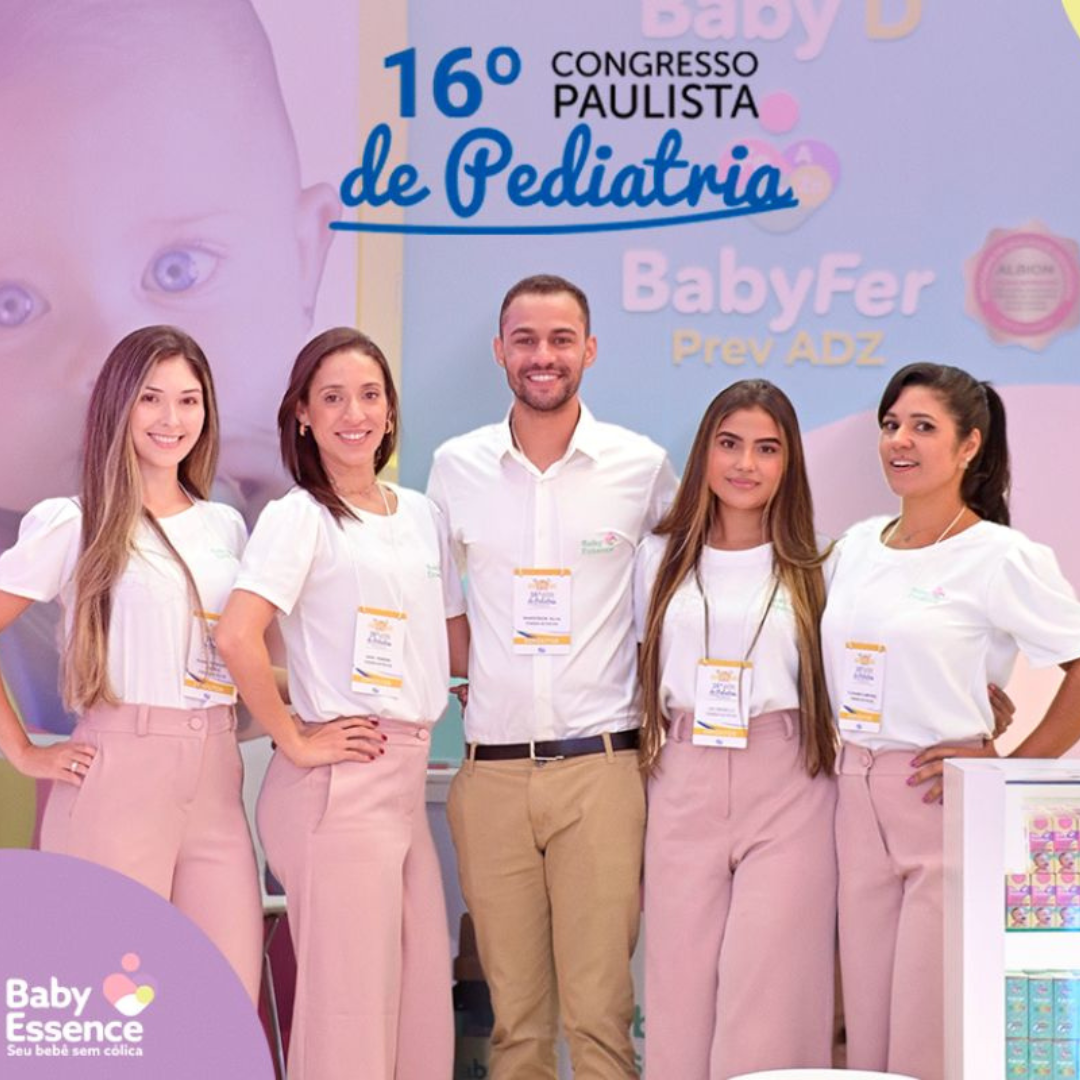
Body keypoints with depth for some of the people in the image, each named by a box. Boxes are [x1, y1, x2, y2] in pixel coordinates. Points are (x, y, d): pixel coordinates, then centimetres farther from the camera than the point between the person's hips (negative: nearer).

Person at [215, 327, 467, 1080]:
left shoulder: (422, 514, 13)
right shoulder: (300, 516, -8)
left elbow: (456, 646, 17)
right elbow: (238, 637, -20)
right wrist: (294, 741, -15)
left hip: (408, 779, 7)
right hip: (340, 782, -7)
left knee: (424, 1008, 12)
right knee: (349, 1012, -1)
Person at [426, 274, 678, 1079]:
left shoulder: (642, 467, 1)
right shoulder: (455, 467, 5)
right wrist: (460, 679, 7)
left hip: (600, 765, -2)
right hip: (493, 769, 2)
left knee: (600, 1010, -3)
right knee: (514, 1013, 8)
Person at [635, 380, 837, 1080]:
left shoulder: (813, 567, 5)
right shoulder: (662, 557, 11)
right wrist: (654, 746, 6)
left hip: (787, 786, -2)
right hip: (684, 785, 2)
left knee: (767, 994, -6)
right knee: (680, 984, 4)